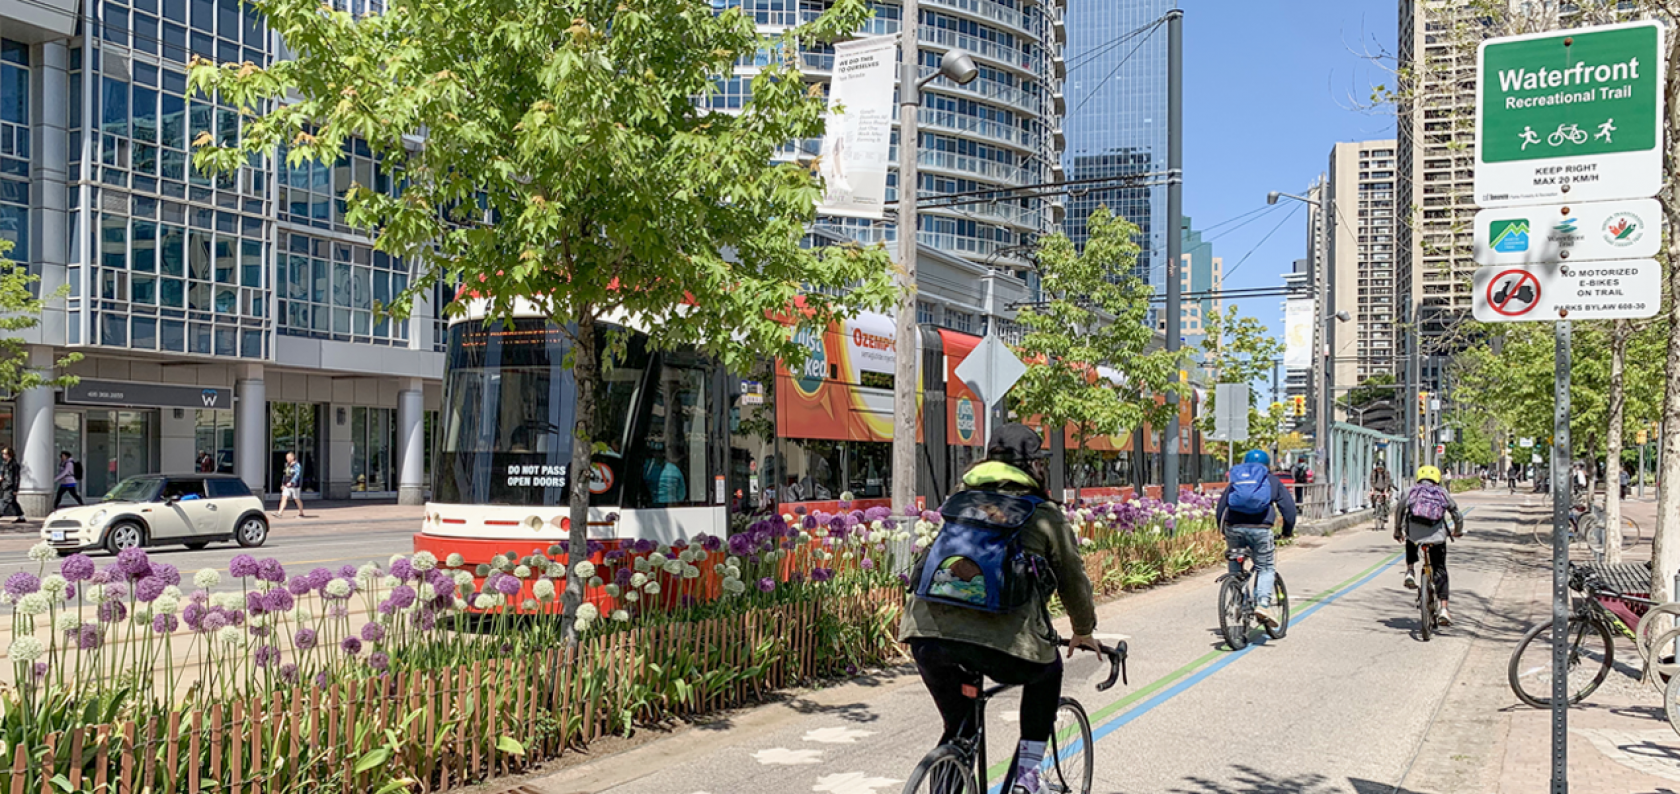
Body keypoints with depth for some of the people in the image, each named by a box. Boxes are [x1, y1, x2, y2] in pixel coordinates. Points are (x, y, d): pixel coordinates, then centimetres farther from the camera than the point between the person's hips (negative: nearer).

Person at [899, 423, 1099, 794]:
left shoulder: (959, 503, 26)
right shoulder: (1044, 514, 14)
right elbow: (1073, 579, 21)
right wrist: (1084, 632, 40)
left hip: (926, 630, 4)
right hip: (1001, 639, -3)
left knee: (958, 727, 25)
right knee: (1046, 670, 30)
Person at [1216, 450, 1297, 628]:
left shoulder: (1236, 480, 25)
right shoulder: (1272, 481, 19)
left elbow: (1220, 507, 22)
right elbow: (1288, 506, 13)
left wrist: (1223, 530, 31)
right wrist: (1288, 531, 24)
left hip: (1234, 528, 2)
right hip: (1260, 529, -2)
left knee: (1235, 566, 20)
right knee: (1266, 568, 7)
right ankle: (1263, 604, -11)